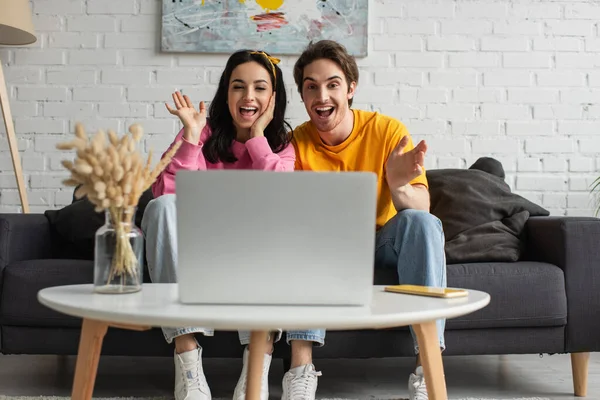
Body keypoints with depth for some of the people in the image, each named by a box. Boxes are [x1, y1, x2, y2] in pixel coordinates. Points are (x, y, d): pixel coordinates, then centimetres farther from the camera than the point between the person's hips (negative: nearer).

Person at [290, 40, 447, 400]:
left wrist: (399, 187, -42)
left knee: (422, 222, -30)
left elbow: (422, 208, -19)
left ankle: (427, 370, -33)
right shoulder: (297, 143, -10)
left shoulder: (388, 130, -15)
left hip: (386, 241, -1)